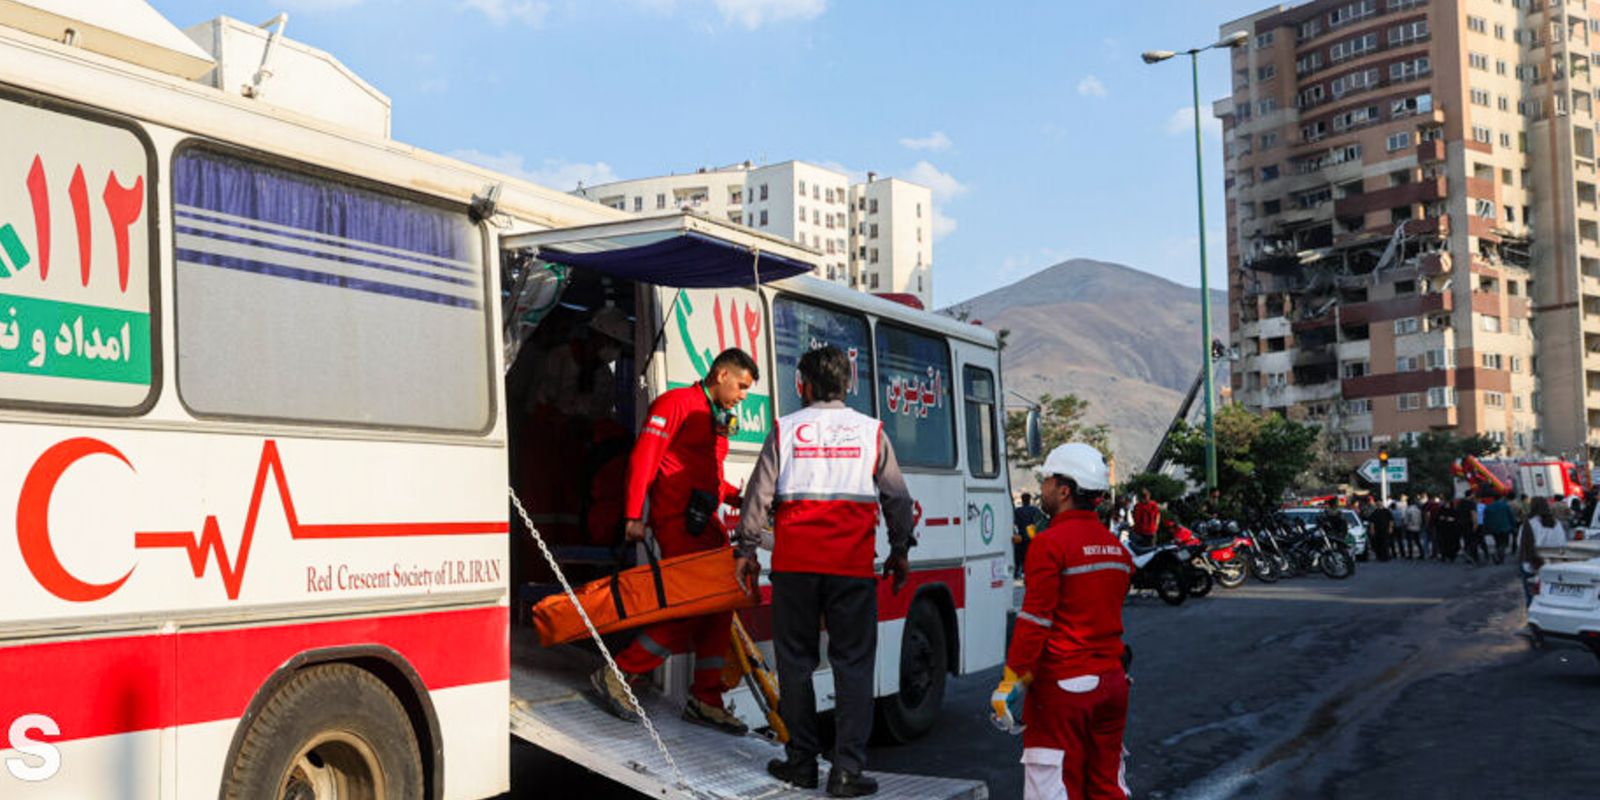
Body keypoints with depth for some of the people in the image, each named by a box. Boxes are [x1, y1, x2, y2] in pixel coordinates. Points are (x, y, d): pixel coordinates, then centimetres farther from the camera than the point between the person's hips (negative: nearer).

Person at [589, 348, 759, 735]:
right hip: (676, 519, -9)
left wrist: (738, 497, 10)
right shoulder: (677, 403, -6)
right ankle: (616, 675, -3)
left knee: (717, 608, 6)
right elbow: (643, 456, -12)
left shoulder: (717, 419, 21)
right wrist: (634, 516, -18)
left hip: (704, 522, 9)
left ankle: (705, 700, 14)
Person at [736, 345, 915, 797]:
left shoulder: (786, 430, 3)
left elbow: (759, 493, 5)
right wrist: (900, 551, 20)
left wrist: (746, 549, 14)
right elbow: (897, 497, 9)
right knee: (853, 665, 4)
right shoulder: (871, 431, 5)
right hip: (853, 566, 0)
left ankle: (802, 762, 17)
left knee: (795, 662, 11)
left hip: (794, 564, 0)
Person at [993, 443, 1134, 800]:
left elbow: (1035, 620, -17)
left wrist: (1012, 682, -13)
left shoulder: (1051, 544, -14)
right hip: (1112, 680, 8)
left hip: (1062, 685, -8)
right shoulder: (1116, 546, 11)